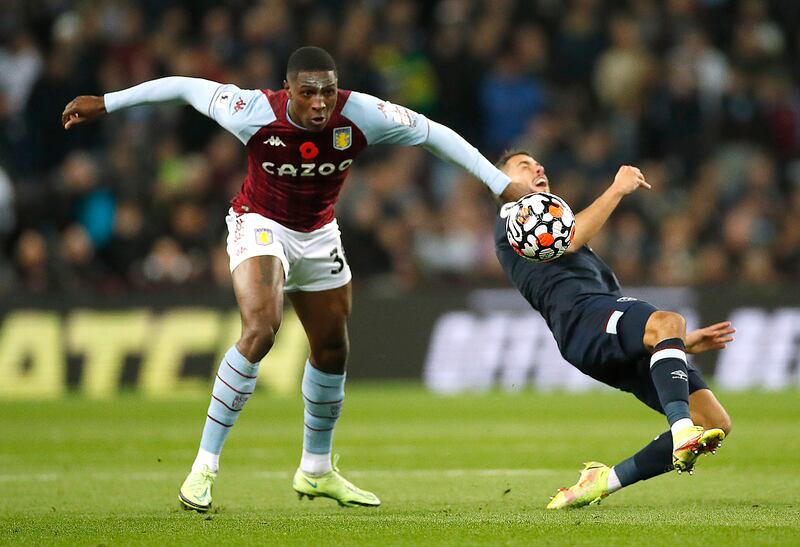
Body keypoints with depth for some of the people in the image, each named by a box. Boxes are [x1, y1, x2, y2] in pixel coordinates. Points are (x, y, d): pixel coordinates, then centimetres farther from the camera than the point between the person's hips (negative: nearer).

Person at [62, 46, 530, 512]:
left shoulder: (360, 115, -24)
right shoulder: (254, 113, -28)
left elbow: (434, 134, -13)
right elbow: (185, 87, -14)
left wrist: (503, 184, -15)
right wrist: (105, 103, -7)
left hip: (318, 236, 5)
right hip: (261, 225, -5)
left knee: (332, 350, 12)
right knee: (260, 330, -27)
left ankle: (316, 471, 33)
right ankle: (205, 466, -21)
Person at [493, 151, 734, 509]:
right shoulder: (511, 216, 17)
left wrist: (684, 342, 27)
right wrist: (618, 189, -1)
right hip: (579, 316, -8)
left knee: (715, 423, -9)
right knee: (668, 322, -38)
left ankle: (603, 481, -3)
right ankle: (683, 432, -55)